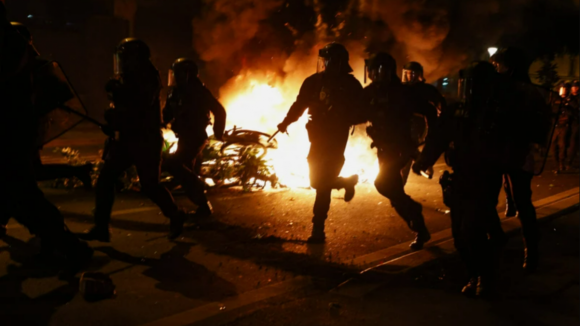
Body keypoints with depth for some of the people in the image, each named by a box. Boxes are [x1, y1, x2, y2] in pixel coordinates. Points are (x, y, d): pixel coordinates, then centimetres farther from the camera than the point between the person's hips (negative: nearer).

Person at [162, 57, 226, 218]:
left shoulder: (199, 91, -14)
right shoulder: (175, 92, 7)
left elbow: (219, 111, -12)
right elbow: (167, 116, 7)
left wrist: (218, 133, -8)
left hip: (196, 137, -9)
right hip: (185, 138, 9)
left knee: (171, 164, -17)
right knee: (187, 171, 15)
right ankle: (203, 205, 29)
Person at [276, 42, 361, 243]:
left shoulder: (350, 85, -6)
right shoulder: (314, 81, 1)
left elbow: (360, 114, -3)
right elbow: (299, 105, 3)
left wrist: (342, 120, -22)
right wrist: (285, 122, -12)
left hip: (335, 140, -4)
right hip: (318, 138, 4)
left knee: (322, 183, -8)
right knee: (318, 181, 9)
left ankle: (318, 229, 4)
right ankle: (347, 182, 39)